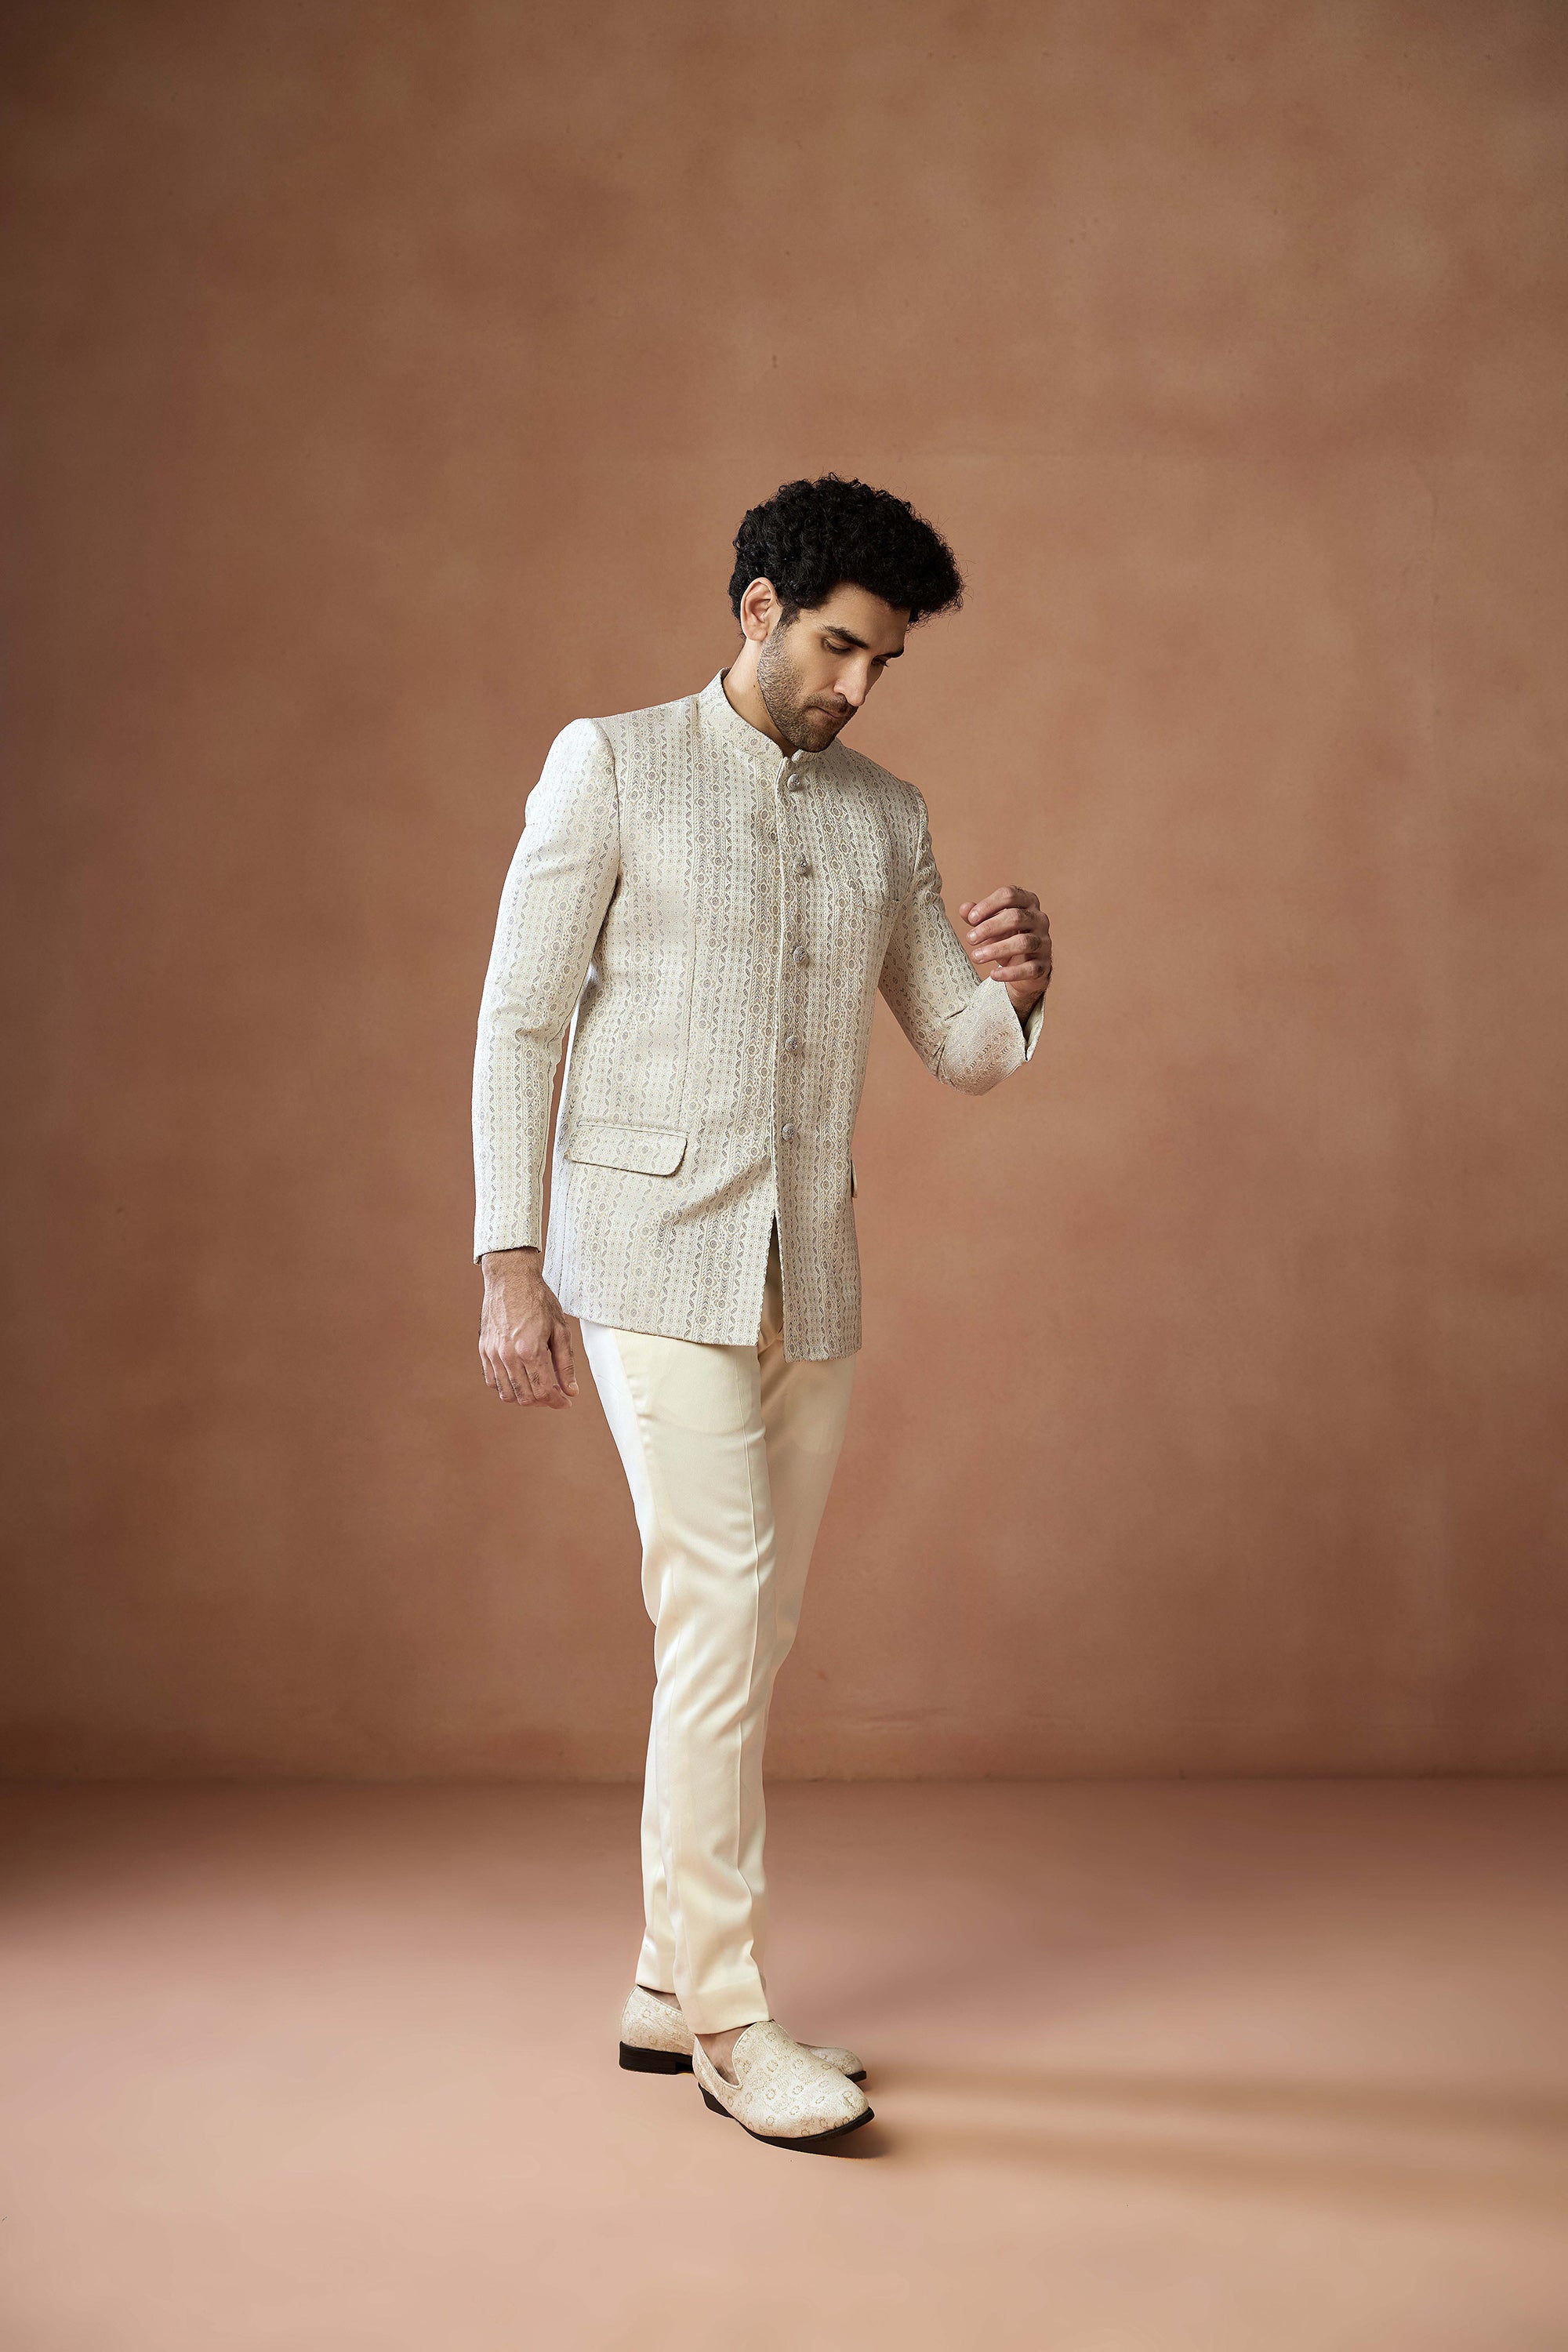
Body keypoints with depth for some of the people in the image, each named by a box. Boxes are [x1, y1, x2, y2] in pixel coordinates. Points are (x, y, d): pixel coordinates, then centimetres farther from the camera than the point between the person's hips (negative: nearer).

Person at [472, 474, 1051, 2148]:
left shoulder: (887, 819, 13)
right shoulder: (611, 766, 1)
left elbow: (962, 1055, 15)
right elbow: (519, 1023, -3)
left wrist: (1012, 990, -9)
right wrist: (510, 1265, -10)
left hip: (812, 1273, 5)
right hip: (652, 1252, -5)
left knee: (745, 1633, 9)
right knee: (721, 1600, -12)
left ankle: (671, 1991, 22)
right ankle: (728, 2019, 0)